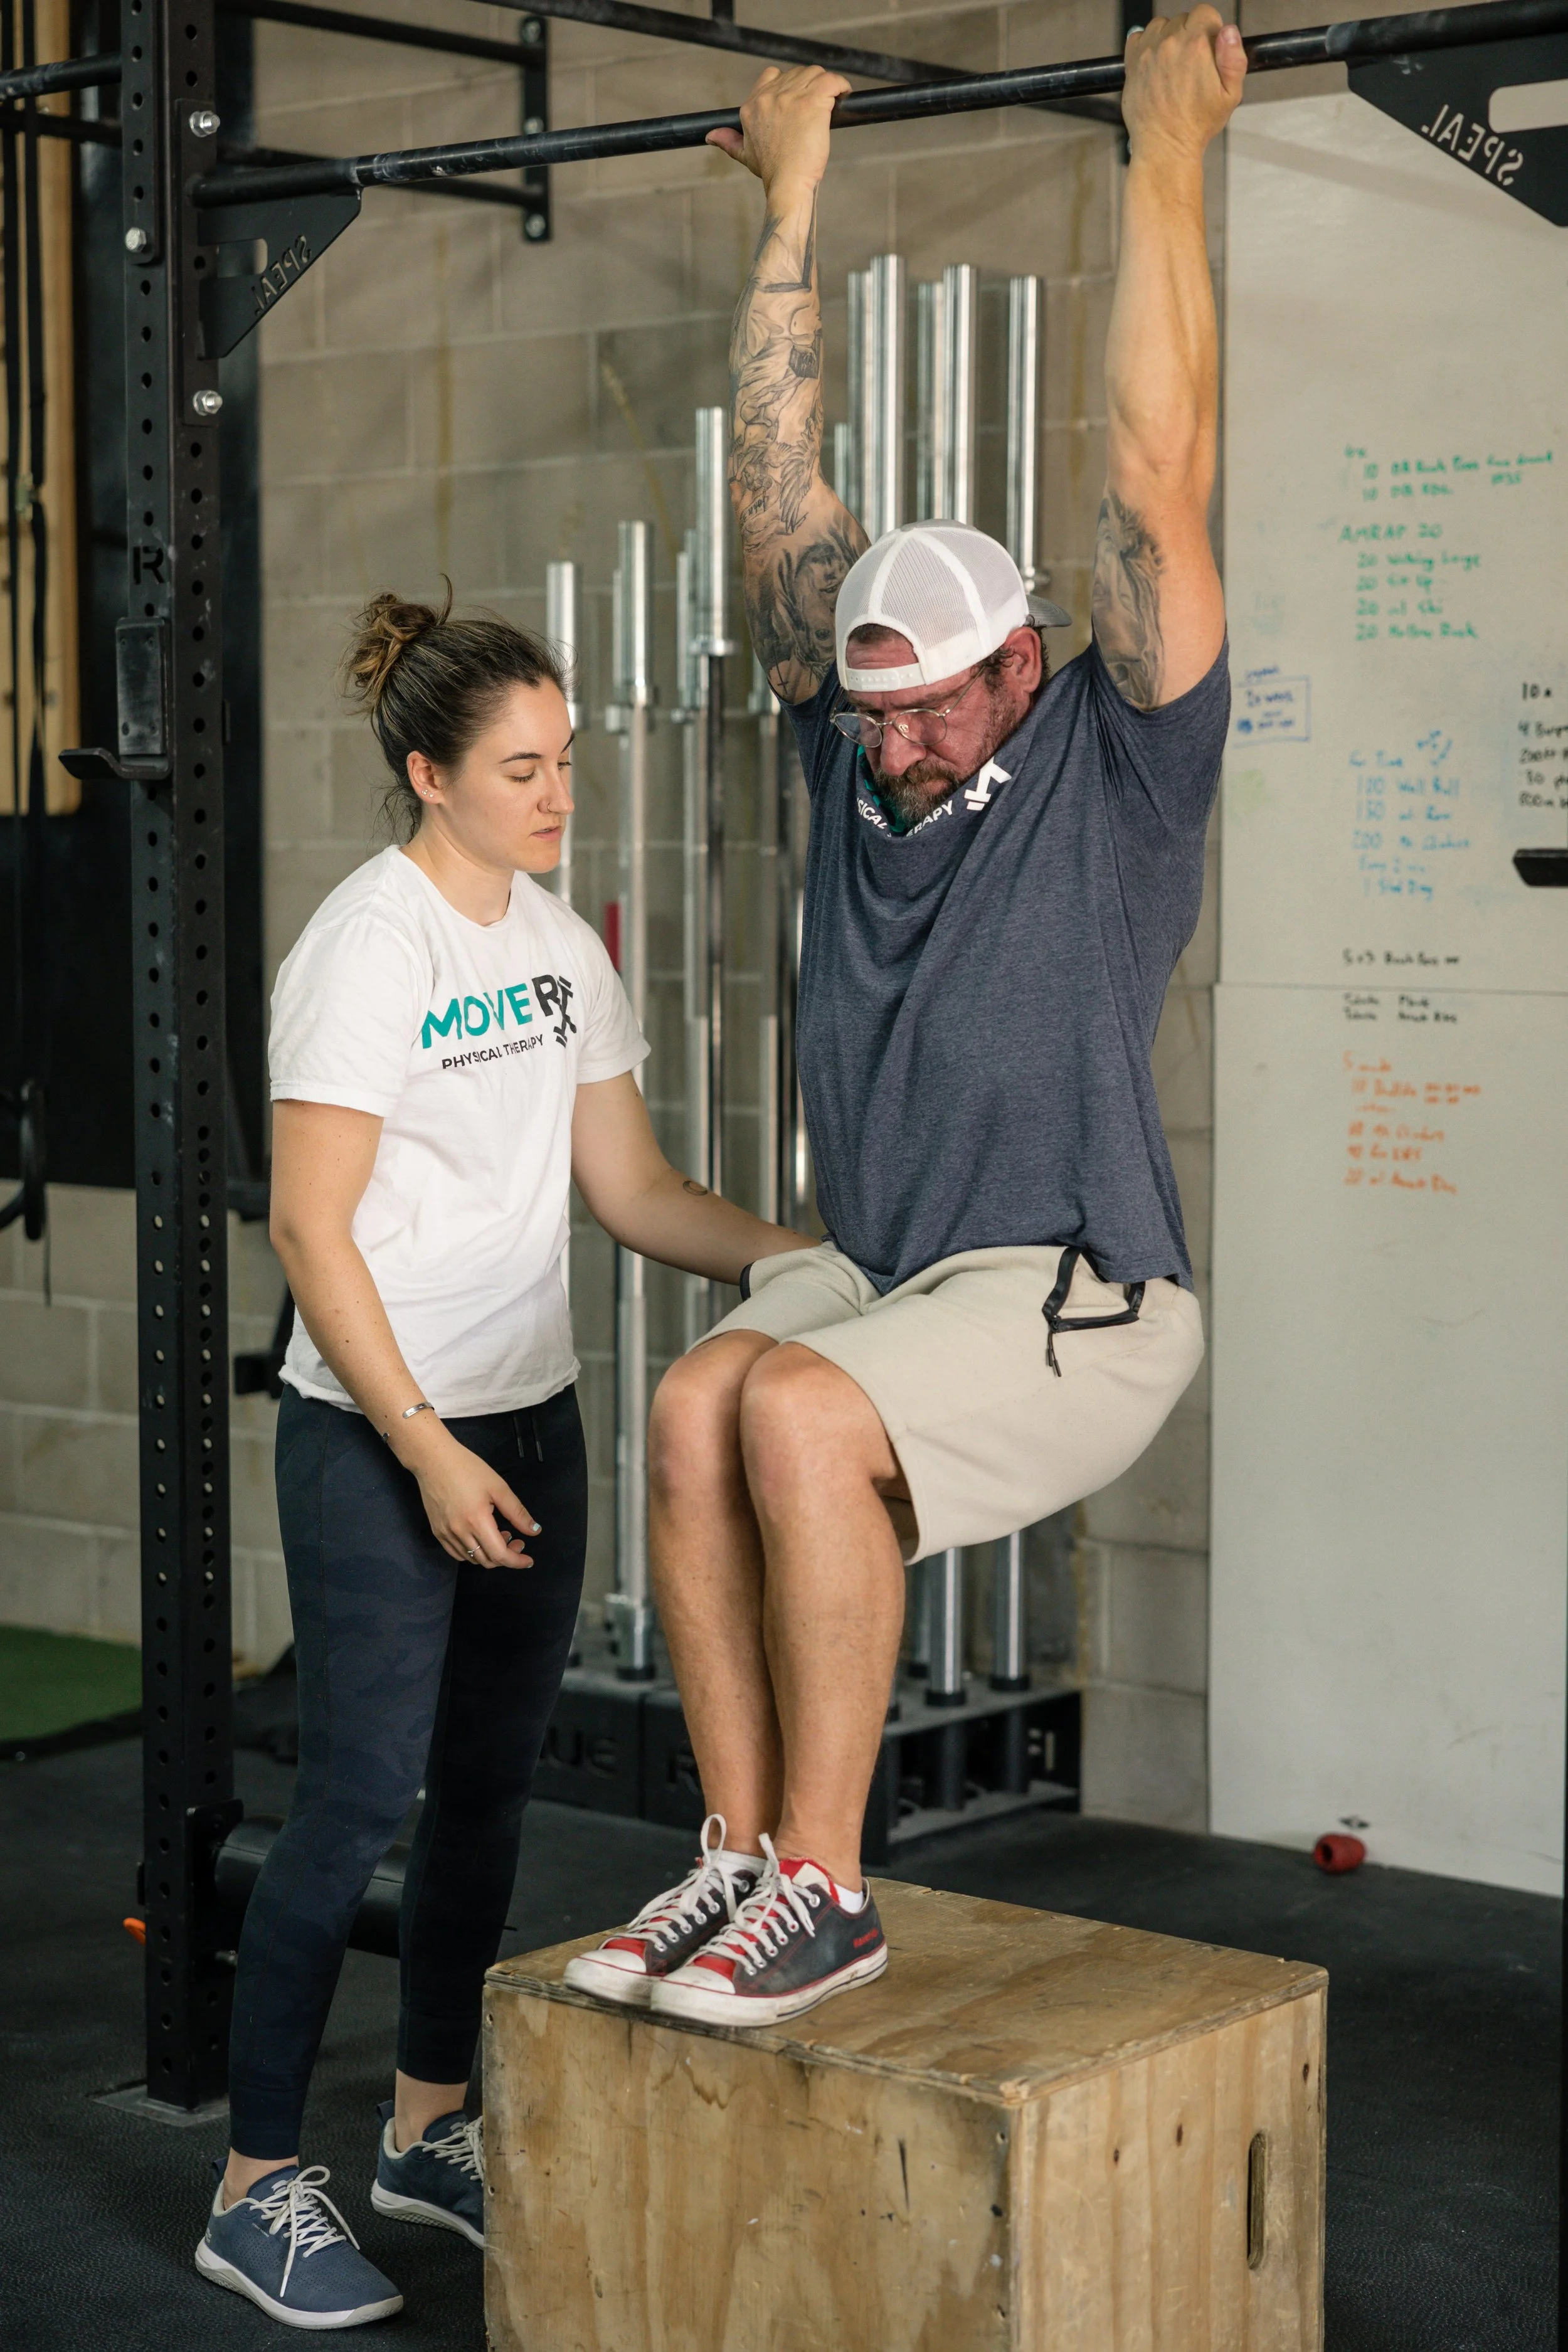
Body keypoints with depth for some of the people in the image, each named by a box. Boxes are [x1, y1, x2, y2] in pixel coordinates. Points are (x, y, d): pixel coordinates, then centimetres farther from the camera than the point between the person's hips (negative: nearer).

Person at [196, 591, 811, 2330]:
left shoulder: (560, 947, 9)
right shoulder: (365, 949, -13)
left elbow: (630, 1190, 12)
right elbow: (311, 1230, -16)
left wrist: (801, 1257, -3)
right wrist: (427, 1450, -19)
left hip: (528, 1419, 7)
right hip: (375, 1435, -7)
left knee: (490, 1784, 13)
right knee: (364, 1796, -6)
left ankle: (430, 2128, 29)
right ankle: (257, 2189, 5)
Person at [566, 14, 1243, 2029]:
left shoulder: (1119, 766, -3)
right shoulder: (858, 751, 11)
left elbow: (1158, 470, -10)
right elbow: (779, 483, 13)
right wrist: (793, 198, 15)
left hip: (1072, 1304, -5)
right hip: (872, 1270, 6)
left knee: (800, 1416, -31)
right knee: (693, 1406, -25)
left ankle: (825, 1890, -20)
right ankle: (745, 1852, -15)